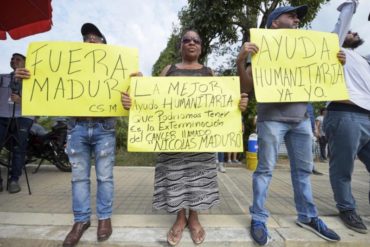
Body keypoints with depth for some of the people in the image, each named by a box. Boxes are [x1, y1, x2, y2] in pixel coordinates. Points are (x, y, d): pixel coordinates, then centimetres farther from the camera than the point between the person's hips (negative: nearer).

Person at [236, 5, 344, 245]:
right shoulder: (262, 50, 0)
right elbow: (247, 87, -8)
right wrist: (240, 60, -22)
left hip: (301, 117, 6)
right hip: (272, 118, -6)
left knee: (303, 169, 12)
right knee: (265, 169, -2)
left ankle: (308, 217, 28)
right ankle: (259, 219, 10)